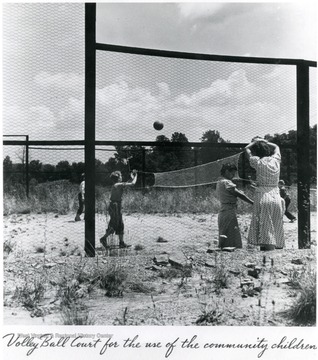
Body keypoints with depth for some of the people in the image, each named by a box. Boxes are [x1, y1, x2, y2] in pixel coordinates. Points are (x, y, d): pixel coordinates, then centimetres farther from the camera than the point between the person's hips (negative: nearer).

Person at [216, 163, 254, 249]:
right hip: (229, 212, -10)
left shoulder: (219, 182, 17)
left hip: (222, 212, 10)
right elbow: (239, 195, -13)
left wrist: (238, 192, 9)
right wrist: (253, 203, -8)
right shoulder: (226, 182, -13)